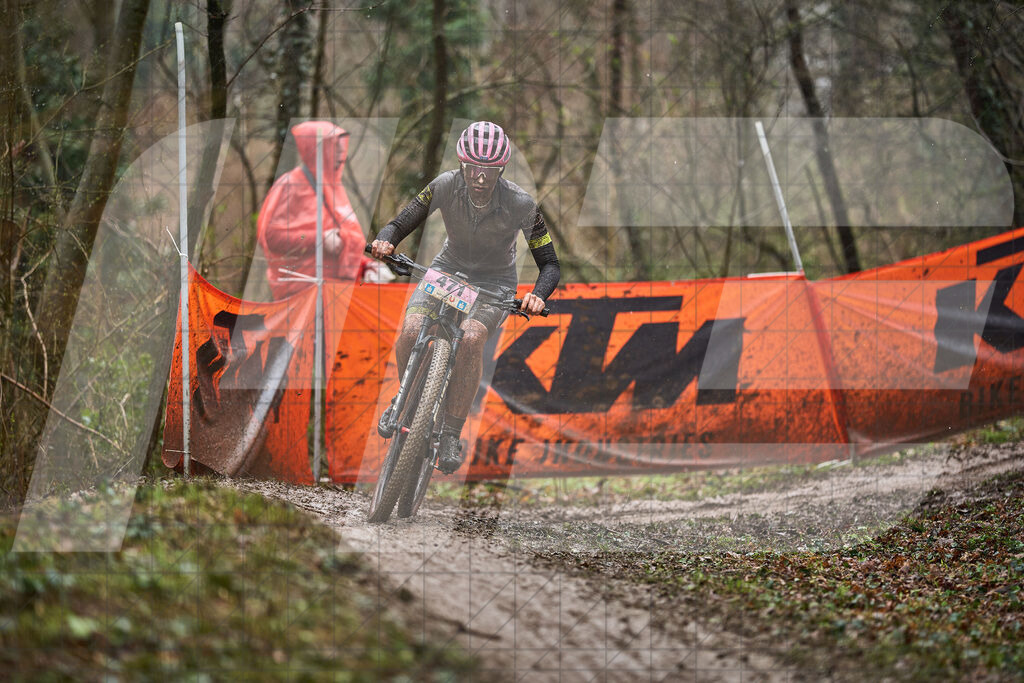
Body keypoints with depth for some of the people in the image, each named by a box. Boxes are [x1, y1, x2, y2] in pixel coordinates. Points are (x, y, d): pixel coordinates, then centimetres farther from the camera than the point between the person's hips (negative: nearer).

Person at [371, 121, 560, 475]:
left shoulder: (520, 204, -22)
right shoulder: (446, 186, -19)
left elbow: (549, 264, -15)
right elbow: (399, 224, -11)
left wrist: (537, 296, -36)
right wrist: (384, 241, -35)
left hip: (494, 282, -2)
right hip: (449, 269, 2)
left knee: (471, 338, -34)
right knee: (411, 329, -27)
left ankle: (452, 433, -24)